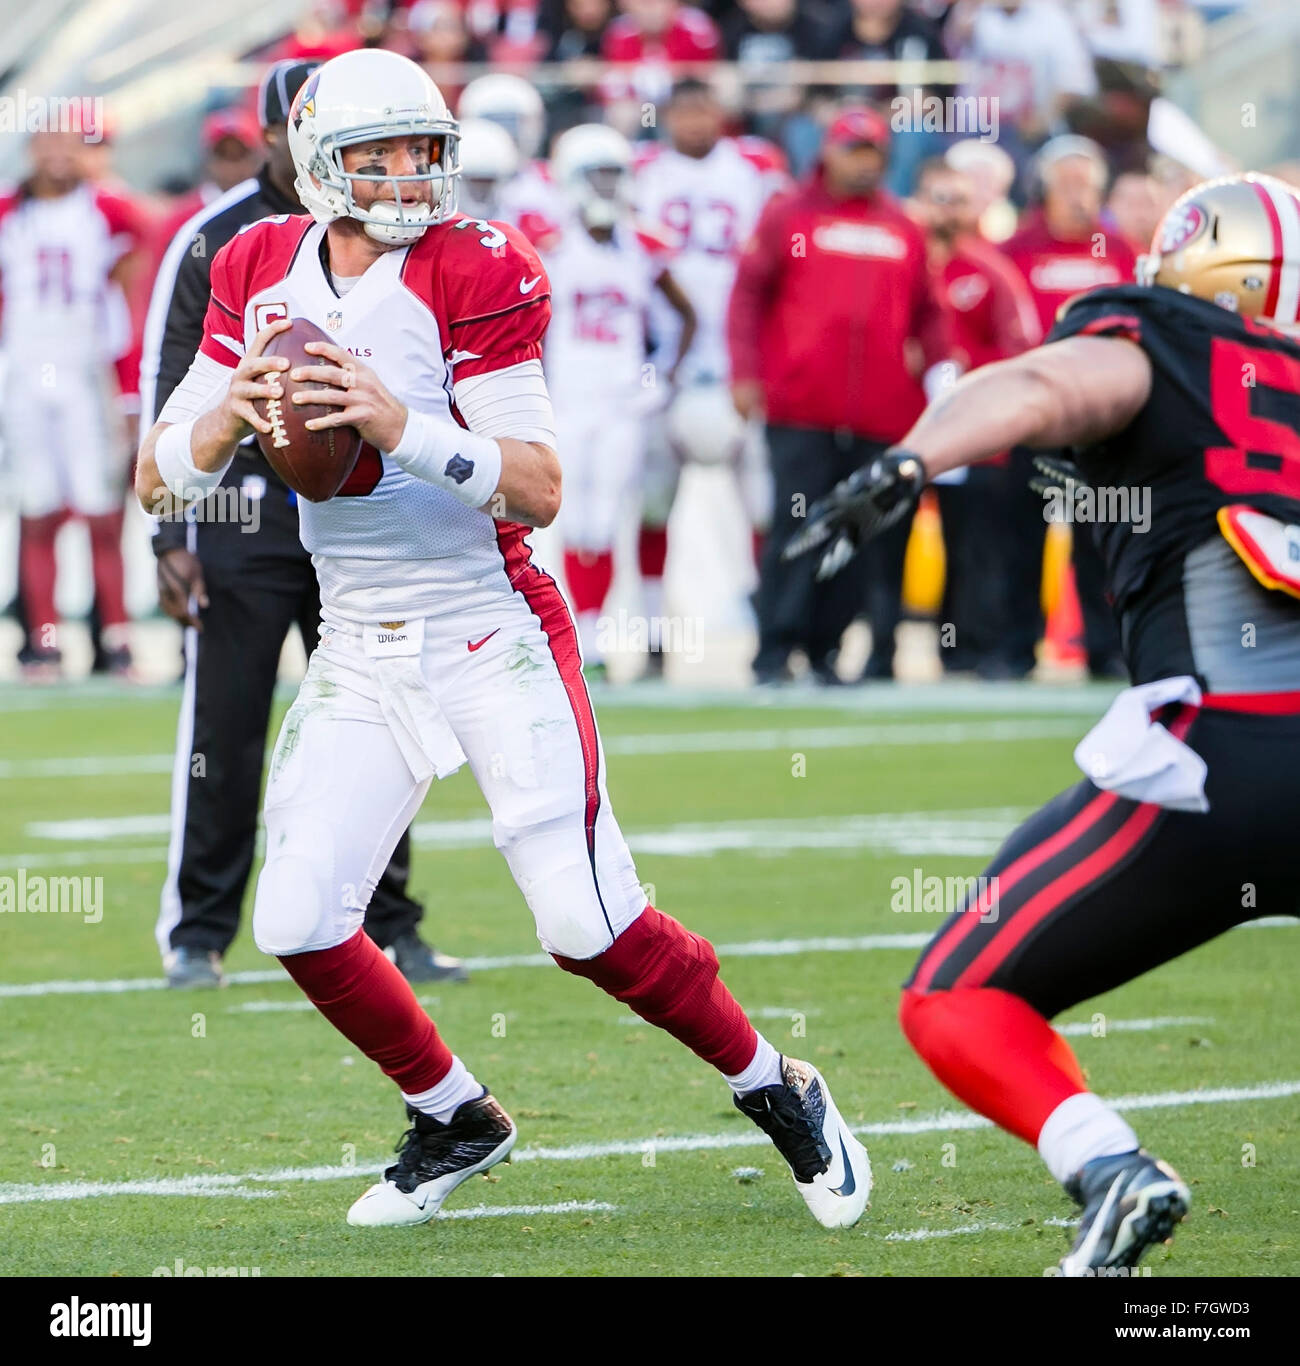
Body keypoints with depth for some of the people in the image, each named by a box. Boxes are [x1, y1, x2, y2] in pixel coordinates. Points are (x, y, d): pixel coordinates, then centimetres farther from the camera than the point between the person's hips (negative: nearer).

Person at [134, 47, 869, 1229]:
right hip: (362, 661, 5)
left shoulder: (472, 276, -11)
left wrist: (403, 428, -32)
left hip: (494, 639, -5)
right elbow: (158, 480, 3)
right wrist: (230, 417, -18)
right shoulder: (263, 276, 3)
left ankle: (777, 1093, 9)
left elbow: (540, 489, -18)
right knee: (299, 924, -6)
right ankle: (455, 1122, 18)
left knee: (587, 923, -13)